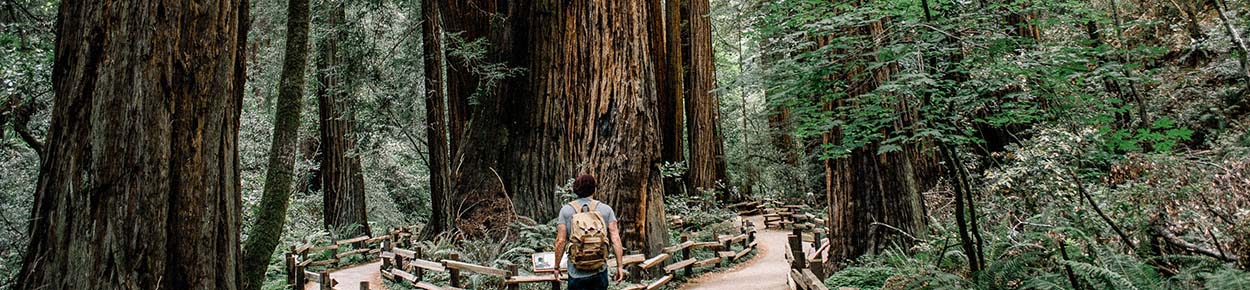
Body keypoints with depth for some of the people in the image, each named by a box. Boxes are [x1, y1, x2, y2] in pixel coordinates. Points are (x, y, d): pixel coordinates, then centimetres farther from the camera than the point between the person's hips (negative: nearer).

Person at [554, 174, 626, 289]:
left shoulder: (566, 210, -3)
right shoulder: (606, 209, -1)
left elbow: (560, 241, -7)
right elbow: (615, 239, -6)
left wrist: (557, 267, 2)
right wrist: (619, 266, -1)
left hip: (576, 274, -1)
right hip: (600, 272, 1)